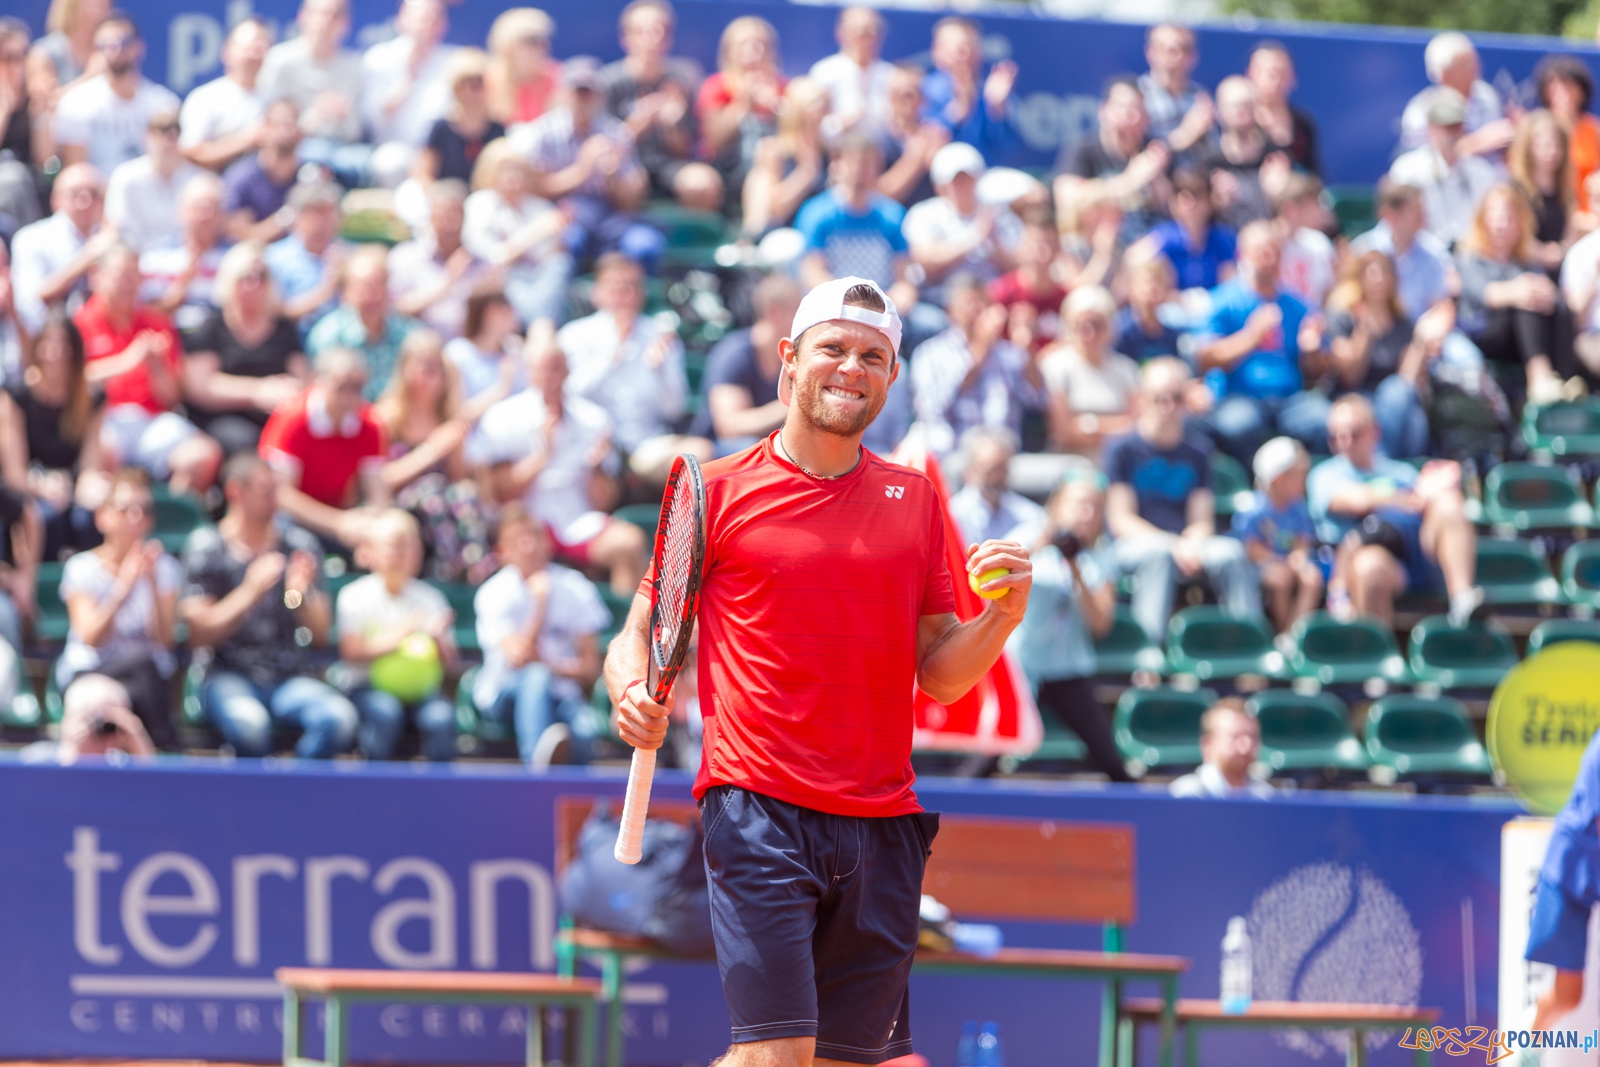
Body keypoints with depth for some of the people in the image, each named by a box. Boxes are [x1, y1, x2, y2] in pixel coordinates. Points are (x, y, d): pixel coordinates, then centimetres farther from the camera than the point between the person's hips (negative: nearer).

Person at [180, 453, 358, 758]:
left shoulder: (300, 544, 11)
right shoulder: (204, 546, 4)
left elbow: (321, 634, 9)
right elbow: (198, 633, -4)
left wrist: (300, 593, -10)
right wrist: (250, 592, -13)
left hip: (292, 677, 3)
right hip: (230, 676, -3)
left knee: (339, 716, -31)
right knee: (248, 721, -39)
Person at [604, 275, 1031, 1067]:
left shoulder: (914, 501, 14)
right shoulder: (719, 492, 3)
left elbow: (940, 675, 15)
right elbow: (639, 634, 7)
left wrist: (1002, 616, -5)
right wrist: (633, 693, -15)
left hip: (881, 819, 4)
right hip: (761, 812, -4)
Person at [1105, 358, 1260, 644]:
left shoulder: (1197, 449, 13)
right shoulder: (1122, 448, 2)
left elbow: (1202, 521, 8)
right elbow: (1120, 519, -5)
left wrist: (1191, 544, -17)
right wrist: (1172, 545, -19)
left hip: (1187, 542, 3)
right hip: (1134, 543, -3)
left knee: (1230, 553, -28)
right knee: (1159, 553, -39)